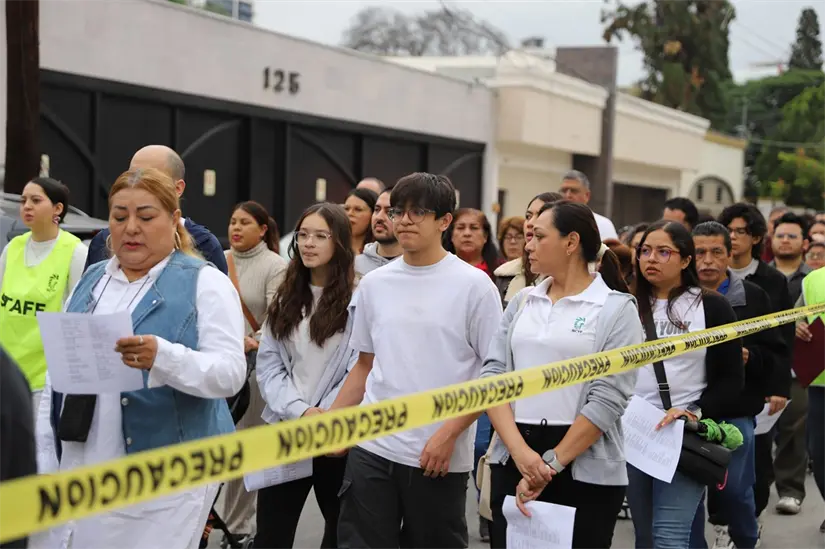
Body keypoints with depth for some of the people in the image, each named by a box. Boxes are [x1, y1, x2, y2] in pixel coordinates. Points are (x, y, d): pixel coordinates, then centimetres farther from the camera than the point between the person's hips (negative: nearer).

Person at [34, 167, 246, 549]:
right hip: (80, 474, 5)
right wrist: (45, 460, 9)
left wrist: (163, 358, -31)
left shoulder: (205, 283, -4)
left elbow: (230, 373, -14)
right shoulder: (91, 280, 13)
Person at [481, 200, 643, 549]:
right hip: (512, 461, 4)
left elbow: (607, 400, -12)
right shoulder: (522, 301, 9)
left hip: (585, 471, -4)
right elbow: (493, 376, 1)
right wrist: (520, 451, -13)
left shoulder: (617, 309, -4)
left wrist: (550, 465, -15)